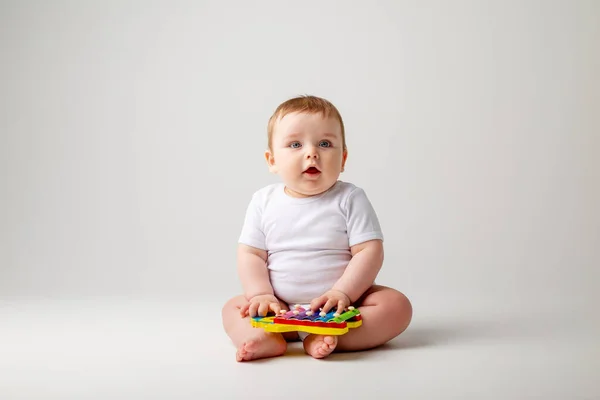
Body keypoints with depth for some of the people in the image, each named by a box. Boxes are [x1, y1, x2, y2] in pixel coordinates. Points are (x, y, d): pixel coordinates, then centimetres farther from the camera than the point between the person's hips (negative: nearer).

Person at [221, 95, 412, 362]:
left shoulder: (350, 199, -5)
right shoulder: (264, 201, 2)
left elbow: (369, 252, -11)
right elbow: (250, 254, 1)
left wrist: (342, 293, -23)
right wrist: (262, 296, -14)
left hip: (343, 304, -2)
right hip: (281, 310, 2)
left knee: (396, 305, -23)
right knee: (233, 308, -11)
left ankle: (326, 339, -37)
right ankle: (266, 338, -38)